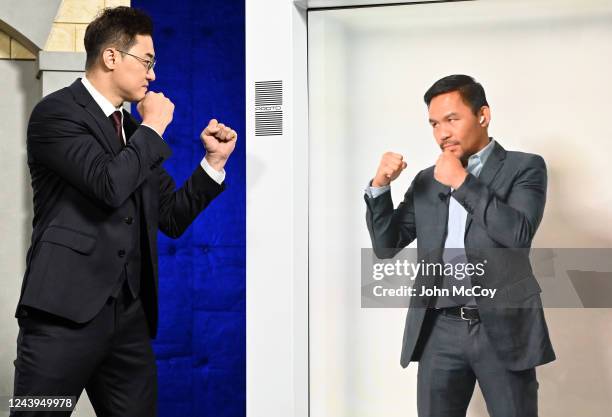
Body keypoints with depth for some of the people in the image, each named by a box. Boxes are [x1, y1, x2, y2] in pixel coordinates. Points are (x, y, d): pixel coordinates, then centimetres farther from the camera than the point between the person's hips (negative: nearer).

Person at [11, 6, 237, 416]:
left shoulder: (136, 130, 18)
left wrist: (214, 162, 8)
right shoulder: (56, 112, -5)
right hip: (65, 310, -7)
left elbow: (172, 218, 18)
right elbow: (109, 184, -22)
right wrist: (153, 129, -7)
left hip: (129, 315, 7)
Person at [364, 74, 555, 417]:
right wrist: (380, 185, -3)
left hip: (503, 329, -3)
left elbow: (519, 233, -15)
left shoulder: (524, 167, 2)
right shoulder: (427, 180, 13)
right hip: (439, 332, 3)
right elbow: (386, 246, 10)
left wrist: (462, 182, -13)